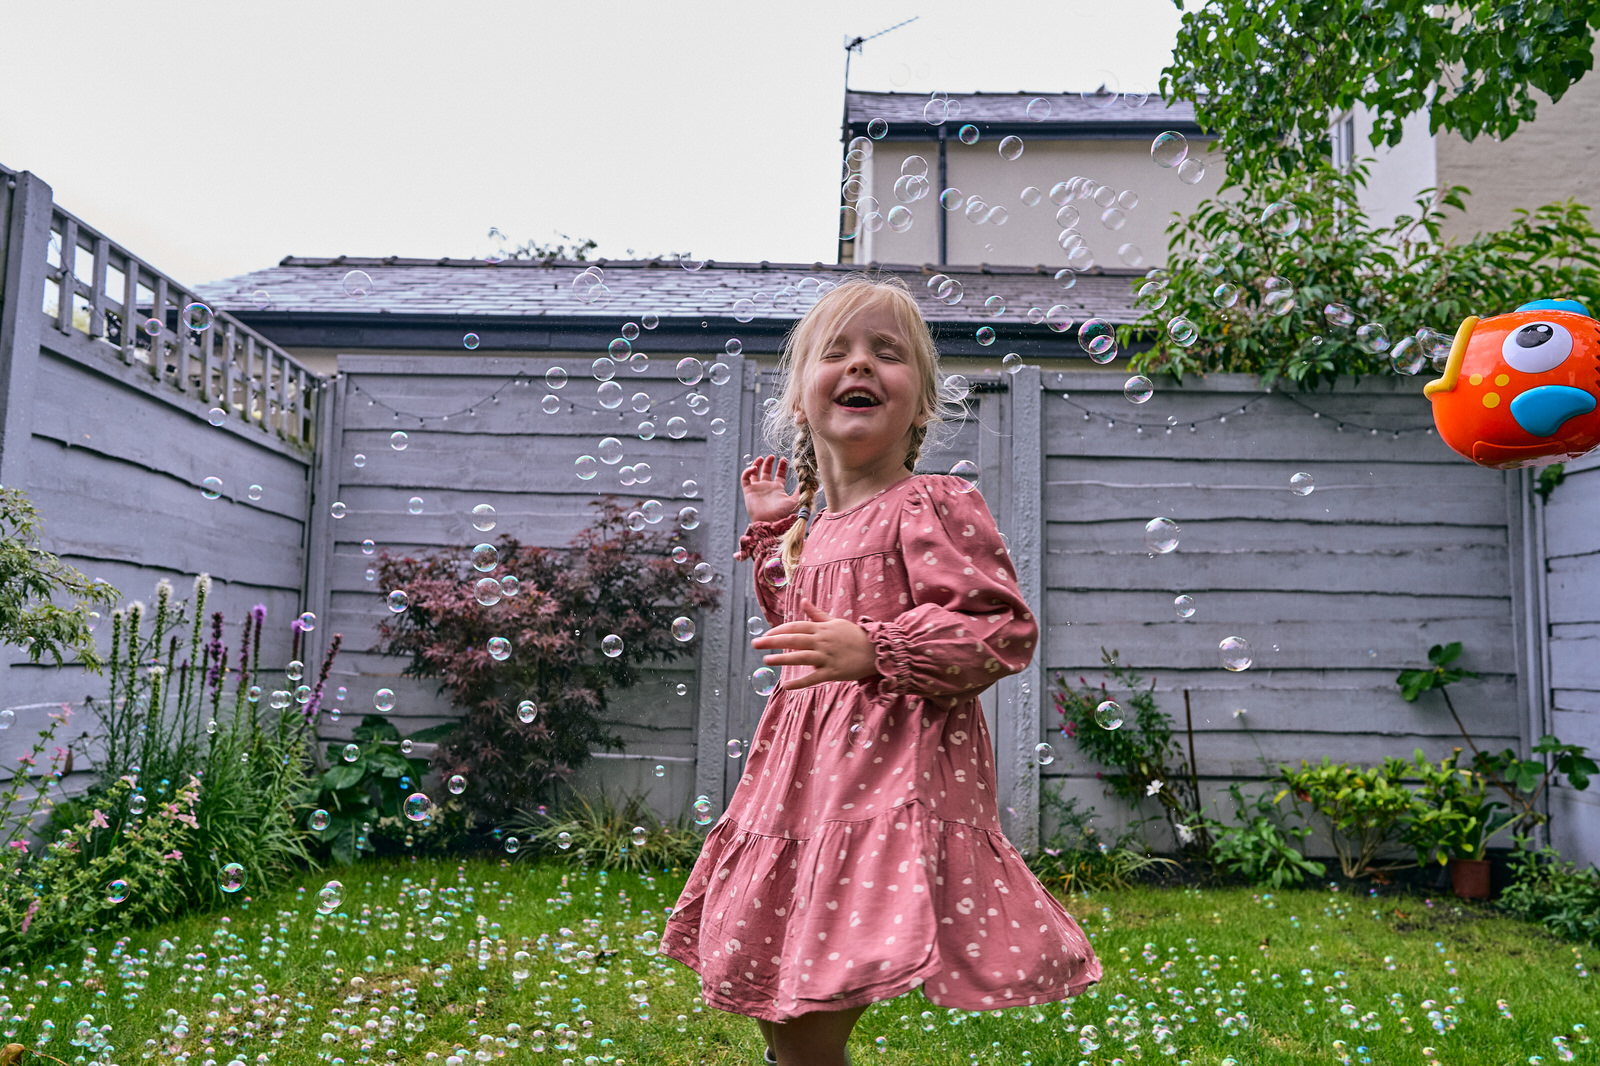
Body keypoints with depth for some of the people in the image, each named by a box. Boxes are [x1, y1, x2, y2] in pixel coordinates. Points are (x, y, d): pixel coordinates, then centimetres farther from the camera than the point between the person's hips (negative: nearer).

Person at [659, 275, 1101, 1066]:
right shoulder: (817, 532, 14)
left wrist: (873, 652, -26)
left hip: (896, 766, -8)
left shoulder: (933, 506, -9)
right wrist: (772, 534, 24)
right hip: (814, 764, 8)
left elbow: (1003, 629, -16)